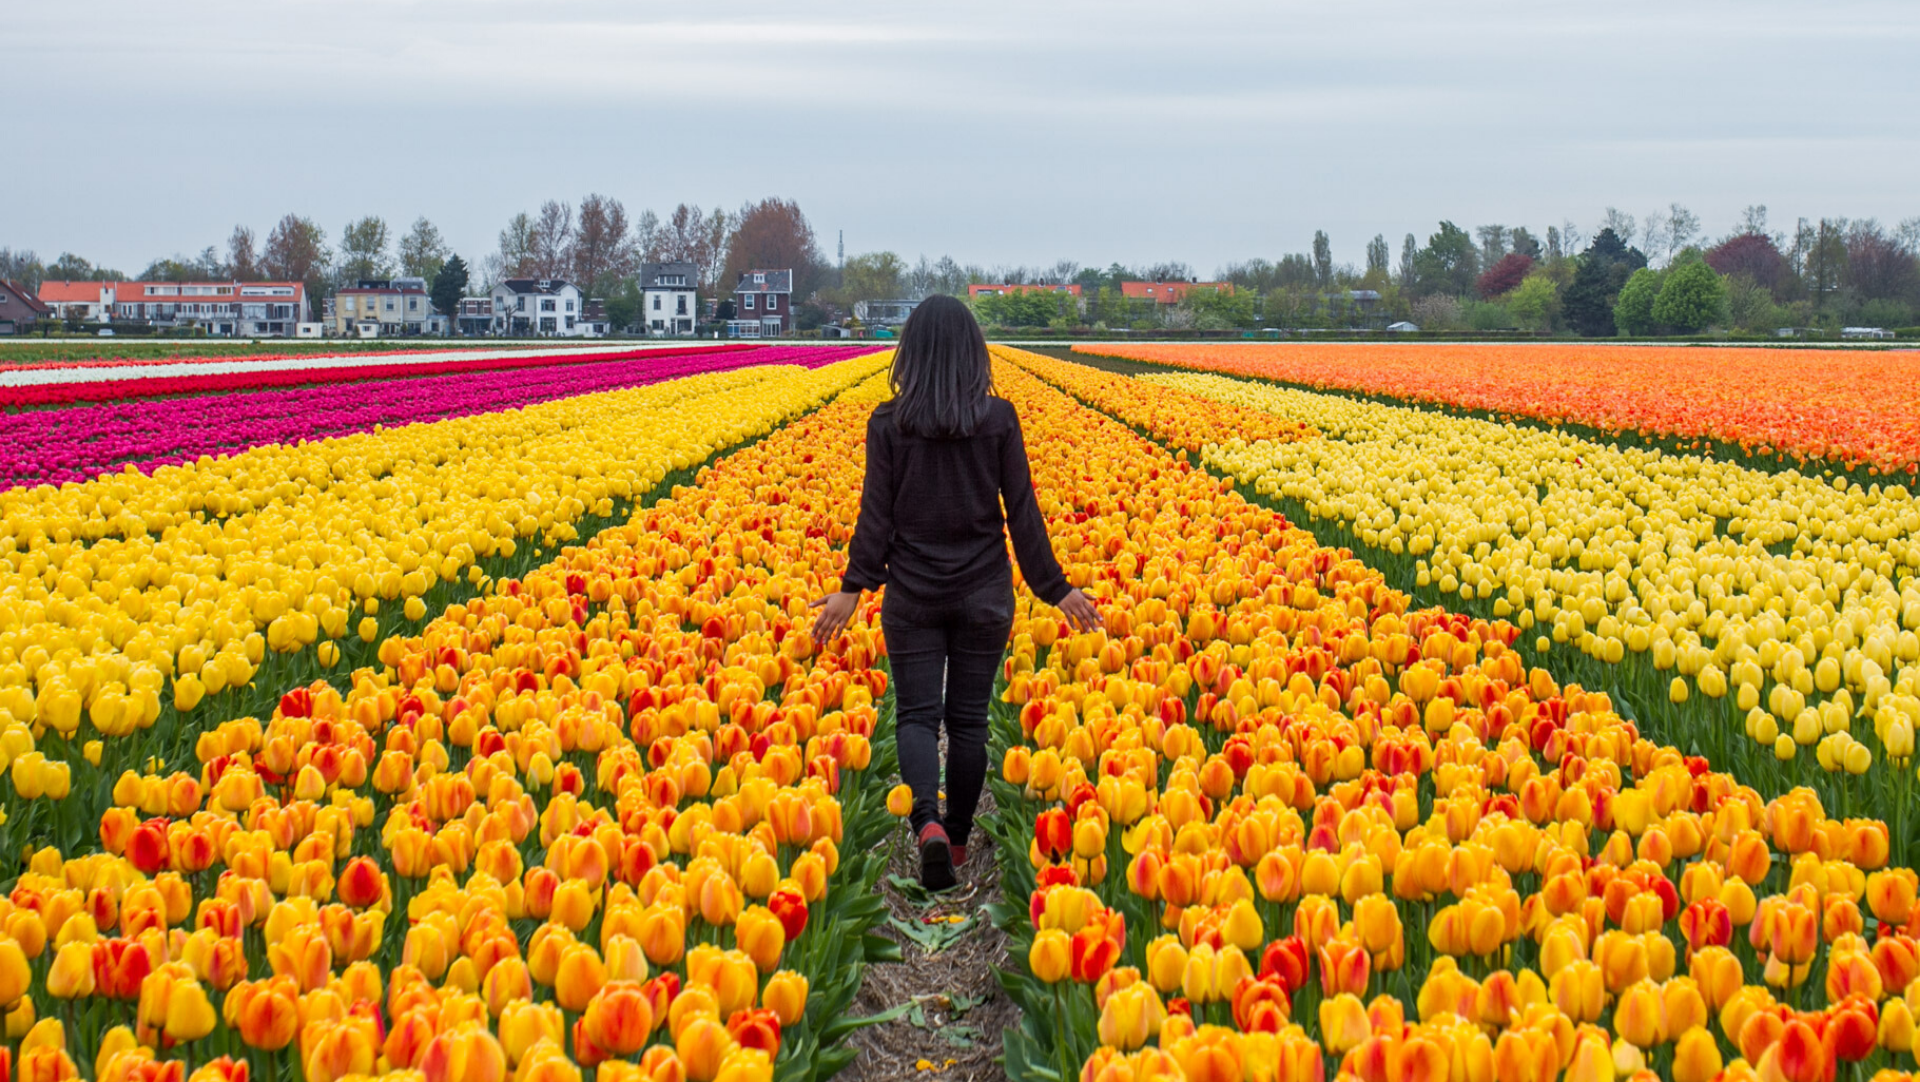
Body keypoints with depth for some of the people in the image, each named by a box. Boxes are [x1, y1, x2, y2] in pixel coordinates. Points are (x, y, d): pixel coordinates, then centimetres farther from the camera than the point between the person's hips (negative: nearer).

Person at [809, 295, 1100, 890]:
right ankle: (958, 839, 21)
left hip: (913, 595, -1)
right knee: (968, 717, 12)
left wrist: (853, 588, -5)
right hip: (984, 594, 1)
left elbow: (876, 513, -8)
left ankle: (928, 825, -21)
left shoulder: (888, 423, -5)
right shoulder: (999, 419, -4)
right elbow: (1023, 512, -3)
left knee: (918, 714, 3)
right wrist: (1055, 589, 3)